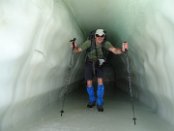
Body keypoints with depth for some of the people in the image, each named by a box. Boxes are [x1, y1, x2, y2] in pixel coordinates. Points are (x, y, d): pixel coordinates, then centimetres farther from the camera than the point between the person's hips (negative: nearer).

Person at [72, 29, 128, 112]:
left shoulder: (106, 43, -25)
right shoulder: (89, 42, -27)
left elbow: (115, 51, -38)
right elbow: (78, 50, -27)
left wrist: (122, 50, -59)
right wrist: (75, 47, -50)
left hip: (99, 64, 0)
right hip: (89, 64, 0)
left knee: (100, 82, -15)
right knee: (89, 83, -1)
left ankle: (99, 103, 2)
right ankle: (92, 100, 27)